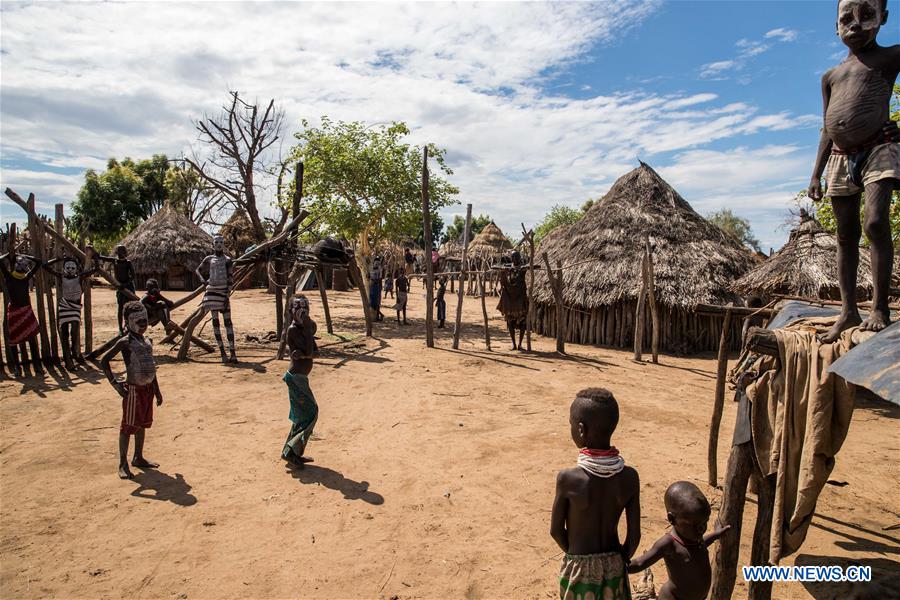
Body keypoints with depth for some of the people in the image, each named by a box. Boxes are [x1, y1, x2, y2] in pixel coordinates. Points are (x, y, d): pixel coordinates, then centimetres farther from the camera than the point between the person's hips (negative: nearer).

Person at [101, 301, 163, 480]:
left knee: (142, 424, 16)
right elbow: (104, 361, -13)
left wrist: (157, 391, 17)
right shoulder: (125, 342, -11)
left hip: (148, 388, 7)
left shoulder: (147, 342, 10)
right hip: (133, 389, -7)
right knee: (128, 426, 1)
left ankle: (138, 458, 29)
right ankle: (123, 464, 10)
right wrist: (115, 383, -14)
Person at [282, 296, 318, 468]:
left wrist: (302, 353, -17)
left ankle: (293, 452, 25)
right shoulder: (293, 329, -15)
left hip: (300, 377, 9)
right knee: (309, 413, -5)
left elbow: (312, 350, 3)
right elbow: (308, 351, -22)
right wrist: (307, 327, -19)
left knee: (302, 415, 15)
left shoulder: (306, 326, 10)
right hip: (296, 377, -9)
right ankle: (291, 452, 2)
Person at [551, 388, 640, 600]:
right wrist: (619, 560, 11)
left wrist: (575, 554, 7)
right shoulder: (630, 477, -16)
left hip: (579, 567, -3)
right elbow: (634, 536, -7)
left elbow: (556, 530, -11)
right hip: (613, 565, 3)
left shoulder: (568, 479, -25)